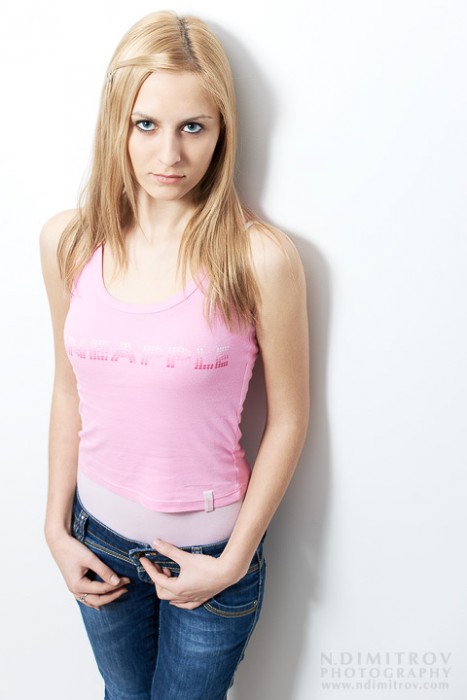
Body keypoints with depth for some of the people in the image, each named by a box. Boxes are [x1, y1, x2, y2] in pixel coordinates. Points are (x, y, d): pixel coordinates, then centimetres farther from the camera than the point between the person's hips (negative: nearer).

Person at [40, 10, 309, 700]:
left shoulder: (261, 257, -19)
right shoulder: (67, 242, -7)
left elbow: (287, 419, -11)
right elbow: (69, 394, 2)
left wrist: (234, 561, -9)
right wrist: (57, 528, 4)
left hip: (211, 551, -3)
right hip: (98, 538, 4)